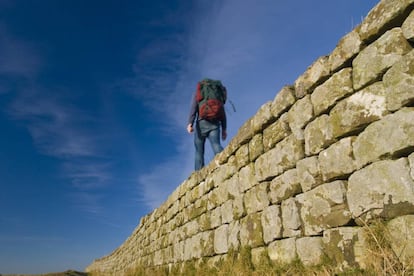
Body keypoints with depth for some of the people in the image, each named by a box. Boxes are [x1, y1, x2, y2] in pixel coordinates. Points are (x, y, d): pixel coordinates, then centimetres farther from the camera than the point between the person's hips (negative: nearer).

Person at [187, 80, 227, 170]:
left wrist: (190, 123, -13)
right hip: (215, 124, 2)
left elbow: (193, 107, -2)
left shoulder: (197, 93, 16)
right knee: (216, 145, -16)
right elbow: (222, 113, 16)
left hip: (202, 123, -2)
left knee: (199, 151, 5)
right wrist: (224, 129, 13)